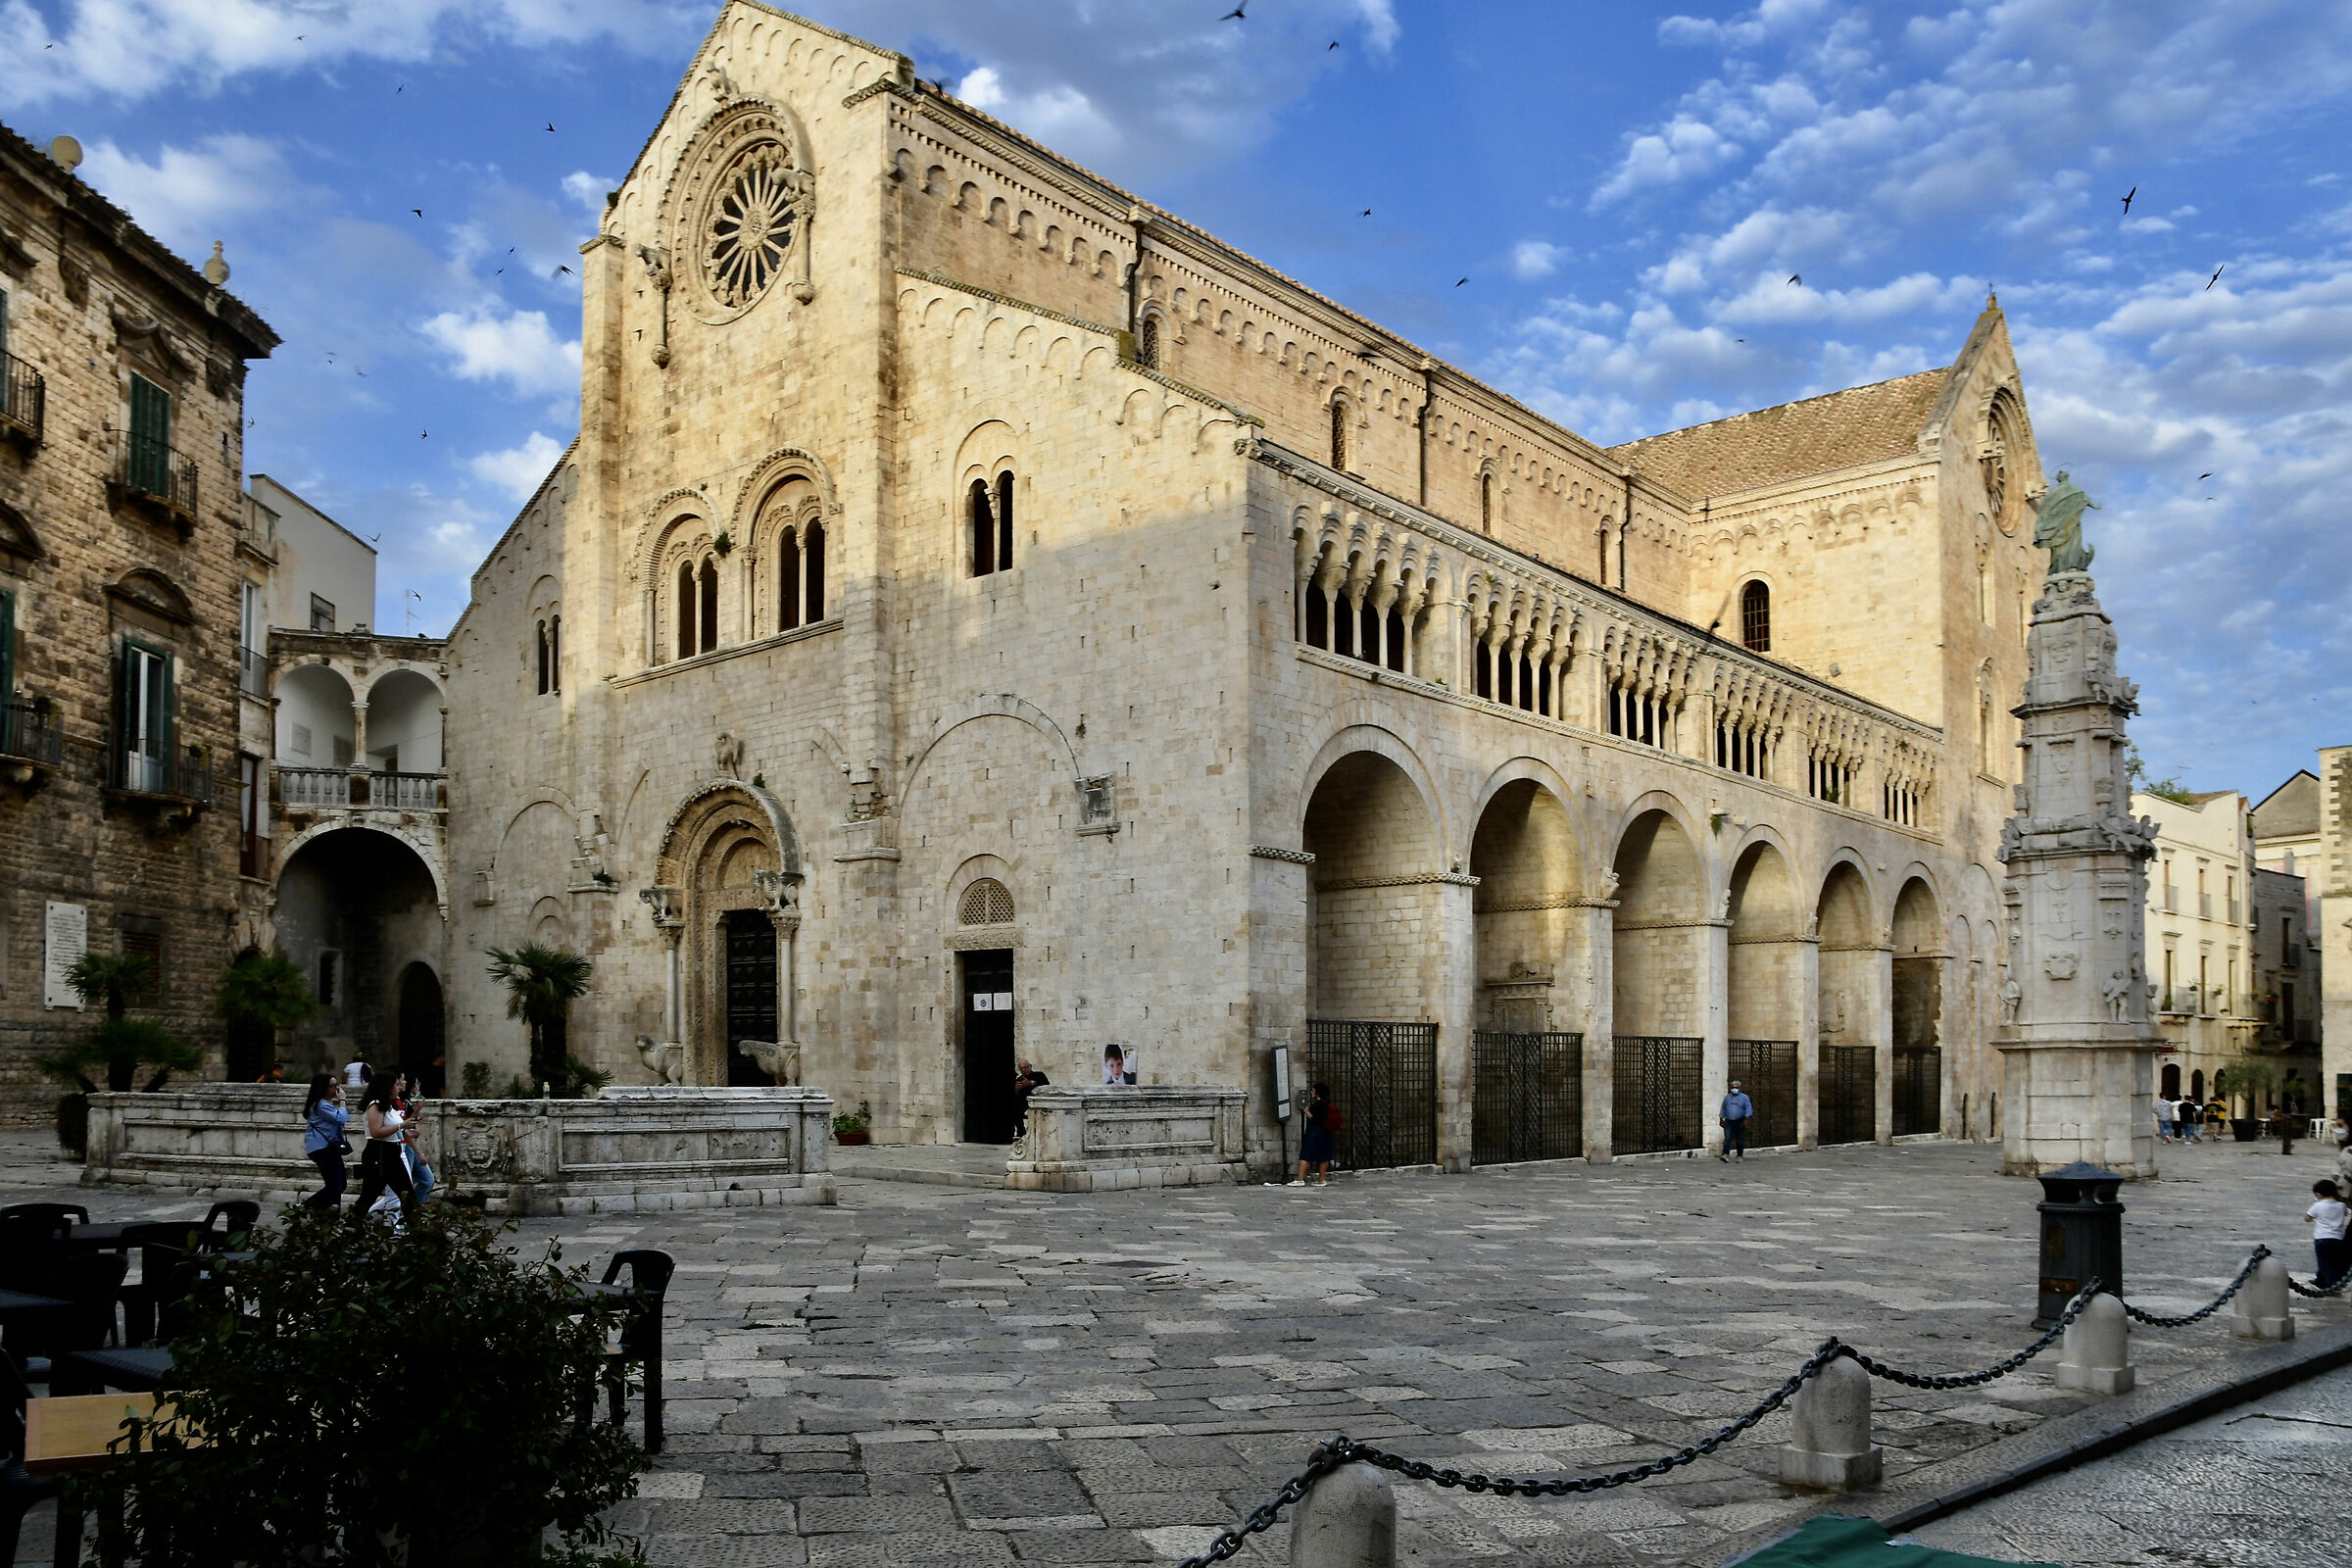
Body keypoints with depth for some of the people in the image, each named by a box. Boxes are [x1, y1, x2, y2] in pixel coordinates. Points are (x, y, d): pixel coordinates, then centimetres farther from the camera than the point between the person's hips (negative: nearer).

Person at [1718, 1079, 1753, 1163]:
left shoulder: (1744, 1097, 3)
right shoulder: (1727, 1097, 13)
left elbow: (1748, 1108, -4)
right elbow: (1723, 1108, 21)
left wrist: (1747, 1118, -16)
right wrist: (1721, 1118, 16)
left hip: (1739, 1122, -2)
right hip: (1728, 1121, 2)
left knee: (1740, 1140, 4)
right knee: (1727, 1138, -13)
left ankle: (1740, 1156, 15)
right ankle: (1725, 1155, -23)